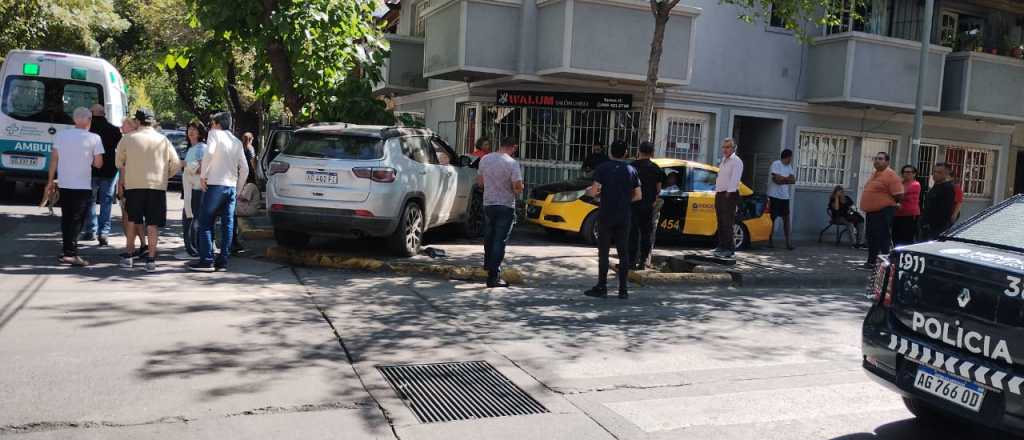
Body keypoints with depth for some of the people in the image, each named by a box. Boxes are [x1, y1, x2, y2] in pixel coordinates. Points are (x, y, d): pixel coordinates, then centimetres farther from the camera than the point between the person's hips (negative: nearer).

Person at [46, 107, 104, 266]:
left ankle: (68, 251, 18)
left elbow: (54, 159, 7)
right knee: (76, 220, -1)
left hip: (64, 184, 4)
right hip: (83, 186, -4)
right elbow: (98, 164, -8)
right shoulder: (94, 138, -8)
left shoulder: (60, 135, 4)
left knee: (66, 219, 14)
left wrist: (51, 180, 15)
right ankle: (70, 253, -7)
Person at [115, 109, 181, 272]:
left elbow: (119, 162, 13)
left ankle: (129, 256, 17)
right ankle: (151, 260, 1)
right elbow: (176, 164, 5)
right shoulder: (163, 140, 4)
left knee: (132, 220, 16)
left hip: (133, 185, 0)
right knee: (153, 223, 3)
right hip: (157, 185, 0)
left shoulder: (128, 139, 3)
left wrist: (123, 177, 30)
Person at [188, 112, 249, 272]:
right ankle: (222, 261, 7)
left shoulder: (215, 134, 1)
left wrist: (202, 175, -11)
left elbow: (209, 152, -18)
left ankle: (207, 261, -3)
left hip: (215, 185, -5)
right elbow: (245, 169, 13)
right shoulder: (237, 142, 17)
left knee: (205, 223, 1)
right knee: (228, 225, 6)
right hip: (231, 187, 5)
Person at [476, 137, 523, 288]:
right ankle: (493, 277, -4)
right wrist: (518, 190, 2)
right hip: (506, 206, -5)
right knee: (500, 241, -2)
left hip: (488, 204, 5)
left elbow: (479, 181, 10)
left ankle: (488, 264, 43)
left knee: (489, 237, 24)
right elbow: (518, 187, -19)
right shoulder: (512, 163, -16)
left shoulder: (485, 159, 1)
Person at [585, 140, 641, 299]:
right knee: (623, 253, 7)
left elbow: (594, 191, -12)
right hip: (624, 217, 3)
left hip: (605, 215, -3)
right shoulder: (631, 170, 5)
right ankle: (623, 289, 8)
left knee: (603, 252, 2)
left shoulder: (603, 168, -5)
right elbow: (638, 196, 5)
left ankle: (602, 287, 3)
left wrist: (589, 190, 10)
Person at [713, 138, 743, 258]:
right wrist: (717, 192, 15)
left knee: (727, 222, -11)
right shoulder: (723, 160, 19)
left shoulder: (736, 161, -8)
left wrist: (728, 193, -22)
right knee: (721, 221, 12)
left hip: (729, 195, -9)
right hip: (719, 194, 9)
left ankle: (729, 249, -11)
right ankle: (722, 246, 19)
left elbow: (734, 179, -17)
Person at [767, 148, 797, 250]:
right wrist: (788, 178, -5)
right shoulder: (776, 164, -8)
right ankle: (770, 241, 4)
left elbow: (793, 180, 2)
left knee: (786, 218, 4)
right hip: (775, 195, -7)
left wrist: (782, 179, -12)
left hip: (785, 196, 7)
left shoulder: (789, 166, 15)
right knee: (772, 218, -2)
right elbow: (777, 179, -19)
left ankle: (788, 242, 4)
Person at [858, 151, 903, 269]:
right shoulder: (874, 174, 15)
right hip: (871, 211, 10)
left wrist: (887, 202, -2)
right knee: (872, 237, 16)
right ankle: (871, 262, 26)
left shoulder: (891, 175, -13)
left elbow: (899, 196, -17)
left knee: (884, 238, -8)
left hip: (884, 212, -9)